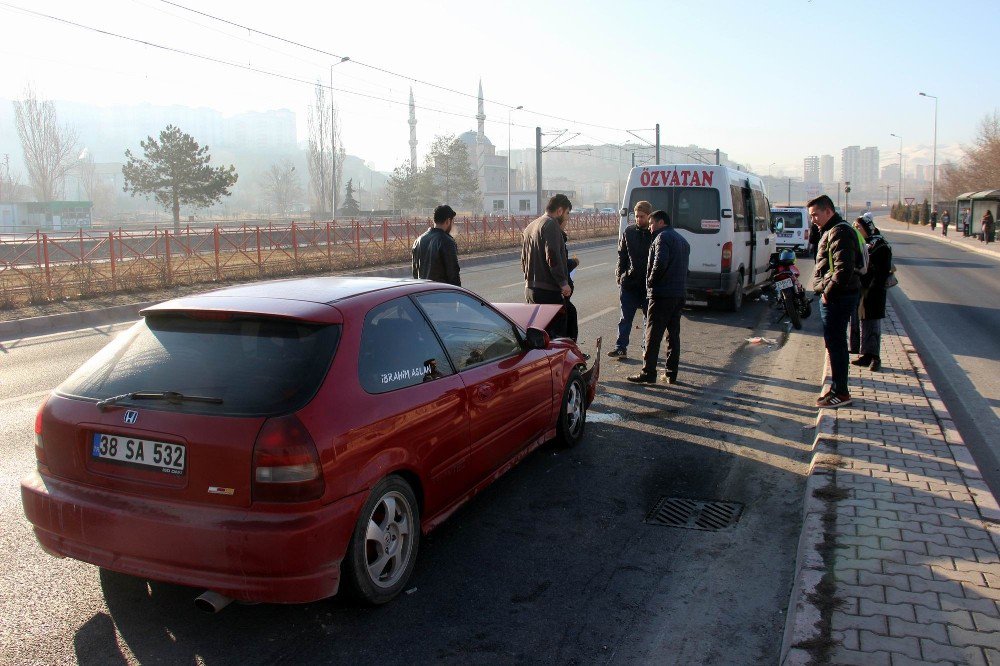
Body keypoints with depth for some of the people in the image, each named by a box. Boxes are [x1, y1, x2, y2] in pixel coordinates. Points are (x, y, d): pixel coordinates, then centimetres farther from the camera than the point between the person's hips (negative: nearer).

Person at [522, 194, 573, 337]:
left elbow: (523, 260, 24)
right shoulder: (551, 224, -10)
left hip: (530, 289, 9)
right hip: (549, 291, -9)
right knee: (557, 332, -6)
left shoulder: (530, 227, 20)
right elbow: (553, 256, -21)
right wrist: (563, 282, -19)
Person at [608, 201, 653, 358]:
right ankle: (621, 348, 12)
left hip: (649, 284, -2)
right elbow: (622, 255, 9)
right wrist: (619, 274, 2)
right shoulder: (629, 231, 3)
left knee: (649, 319, 10)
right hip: (629, 283, 2)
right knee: (625, 318, 7)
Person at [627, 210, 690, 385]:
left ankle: (648, 373, -4)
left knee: (653, 335, -5)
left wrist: (651, 281, -11)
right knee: (673, 334, 11)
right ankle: (671, 374, 14)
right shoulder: (682, 240, 21)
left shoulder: (662, 237, -9)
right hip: (679, 294, 9)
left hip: (662, 294, -9)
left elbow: (660, 263, -24)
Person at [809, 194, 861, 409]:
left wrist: (828, 292, -18)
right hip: (832, 297, 11)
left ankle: (840, 393, -1)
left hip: (837, 298, -11)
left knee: (836, 344, -6)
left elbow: (844, 269, -24)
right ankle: (837, 388, 23)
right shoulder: (830, 231, 19)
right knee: (835, 343, 15)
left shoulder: (840, 232, -15)